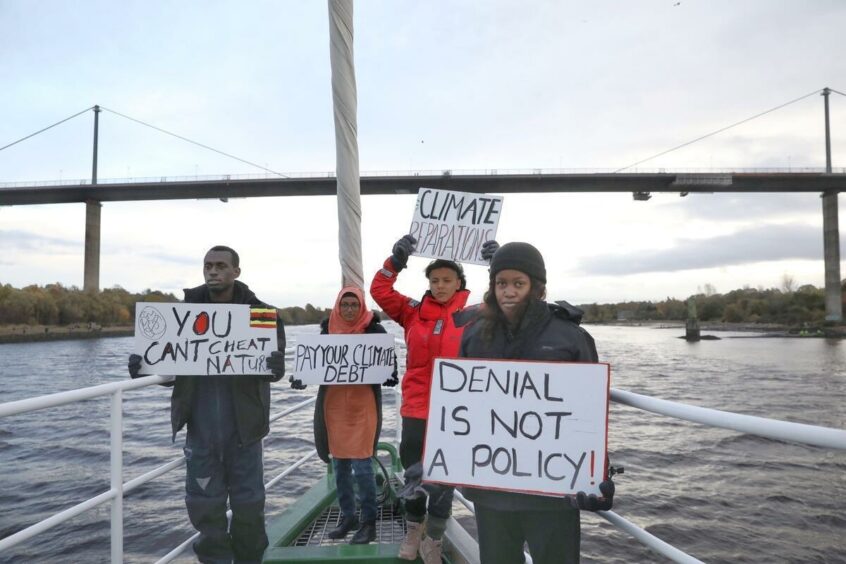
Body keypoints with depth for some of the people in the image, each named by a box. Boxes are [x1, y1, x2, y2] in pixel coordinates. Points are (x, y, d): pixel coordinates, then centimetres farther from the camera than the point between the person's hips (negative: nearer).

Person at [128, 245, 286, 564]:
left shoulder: (259, 312, -3)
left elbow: (277, 363, -7)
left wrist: (274, 365, -30)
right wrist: (144, 366, -11)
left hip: (243, 426, -2)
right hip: (200, 427, 2)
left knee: (248, 504, 9)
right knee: (204, 503, 11)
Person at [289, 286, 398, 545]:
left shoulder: (374, 330, -5)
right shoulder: (328, 330, 5)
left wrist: (389, 377, -24)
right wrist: (301, 377, -10)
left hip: (363, 406, -4)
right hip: (334, 405, 4)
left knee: (362, 465, -4)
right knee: (340, 465, 12)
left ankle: (369, 521, 11)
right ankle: (347, 516, 28)